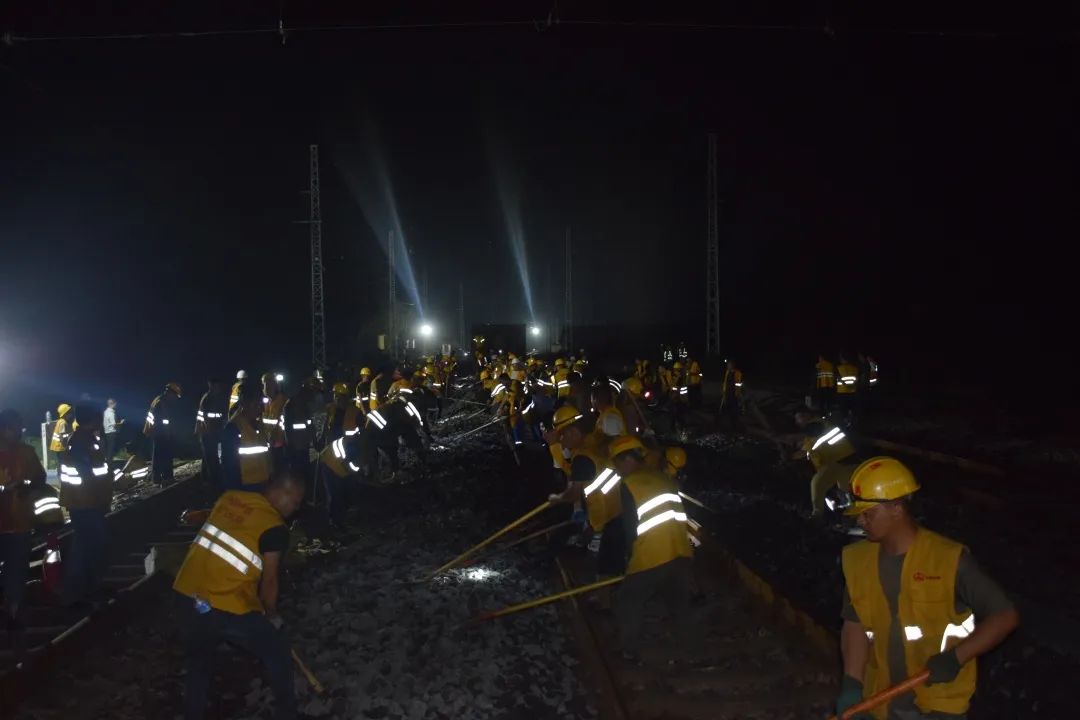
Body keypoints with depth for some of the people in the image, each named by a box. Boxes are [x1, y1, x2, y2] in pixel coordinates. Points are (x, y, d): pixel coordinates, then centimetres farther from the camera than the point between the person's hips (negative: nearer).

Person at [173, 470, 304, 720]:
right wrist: (272, 615, 13)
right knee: (277, 654, 15)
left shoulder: (230, 497, 5)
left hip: (186, 595, 6)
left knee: (198, 661, 28)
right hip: (226, 608, -6)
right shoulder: (275, 528, -12)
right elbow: (269, 582, -4)